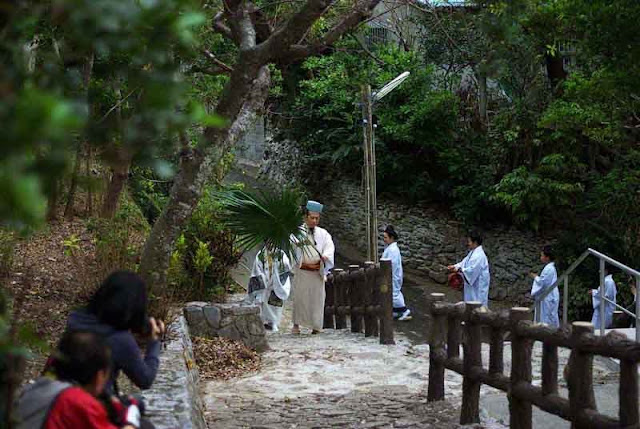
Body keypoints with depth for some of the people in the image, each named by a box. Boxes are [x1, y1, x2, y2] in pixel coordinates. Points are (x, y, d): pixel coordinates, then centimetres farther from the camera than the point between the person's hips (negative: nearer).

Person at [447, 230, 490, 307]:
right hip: (472, 284, 10)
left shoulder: (479, 255, -22)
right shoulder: (473, 253, 12)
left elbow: (472, 270, -27)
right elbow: (464, 262, 13)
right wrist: (455, 266, -2)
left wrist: (459, 270, -22)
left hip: (479, 285, -10)